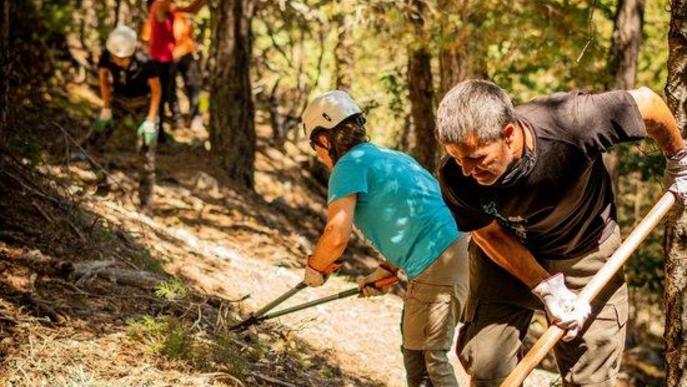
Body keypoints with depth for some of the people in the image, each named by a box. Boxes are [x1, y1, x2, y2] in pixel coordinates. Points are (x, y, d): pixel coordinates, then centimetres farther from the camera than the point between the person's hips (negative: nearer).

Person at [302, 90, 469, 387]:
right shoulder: (389, 157, 22)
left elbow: (337, 236, -17)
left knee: (427, 355, -2)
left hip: (439, 265, -9)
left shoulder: (349, 165, -6)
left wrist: (314, 268, 3)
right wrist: (385, 271, 28)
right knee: (414, 350, 17)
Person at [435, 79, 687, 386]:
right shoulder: (455, 178, -29)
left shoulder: (571, 123, -38)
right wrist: (548, 289, -22)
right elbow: (490, 234, -12)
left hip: (586, 254, -1)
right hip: (507, 257, 1)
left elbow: (647, 103, -20)